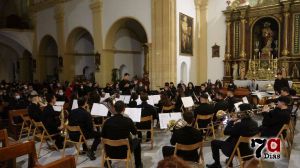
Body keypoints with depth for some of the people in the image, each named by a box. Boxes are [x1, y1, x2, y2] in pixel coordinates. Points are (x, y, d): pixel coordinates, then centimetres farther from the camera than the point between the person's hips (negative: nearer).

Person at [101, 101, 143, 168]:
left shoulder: (108, 121, -13)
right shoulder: (128, 120, -17)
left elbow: (103, 136, 2)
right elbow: (135, 132, 2)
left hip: (110, 152, 2)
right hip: (124, 152, -2)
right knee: (137, 141, 27)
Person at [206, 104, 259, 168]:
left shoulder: (241, 124, -31)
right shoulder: (255, 123, -6)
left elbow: (226, 132, -20)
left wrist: (231, 121, -10)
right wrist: (236, 124, 0)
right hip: (248, 149, 8)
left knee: (214, 142, 7)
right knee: (230, 139, 36)